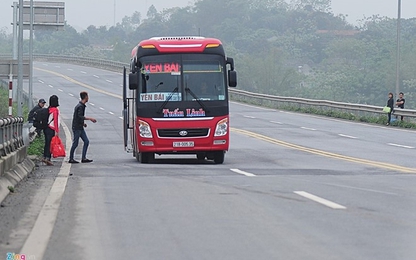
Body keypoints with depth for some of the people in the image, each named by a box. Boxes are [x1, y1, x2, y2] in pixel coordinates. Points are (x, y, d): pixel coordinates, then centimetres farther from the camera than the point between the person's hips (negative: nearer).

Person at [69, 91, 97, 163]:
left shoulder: (82, 105, 14)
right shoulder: (80, 106, -17)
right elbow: (80, 116, -27)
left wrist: (83, 123, 19)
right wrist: (90, 118, -27)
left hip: (80, 128, 10)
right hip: (76, 128, -10)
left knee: (86, 141, 5)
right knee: (75, 143, -3)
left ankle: (83, 158, 5)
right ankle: (71, 159, 6)